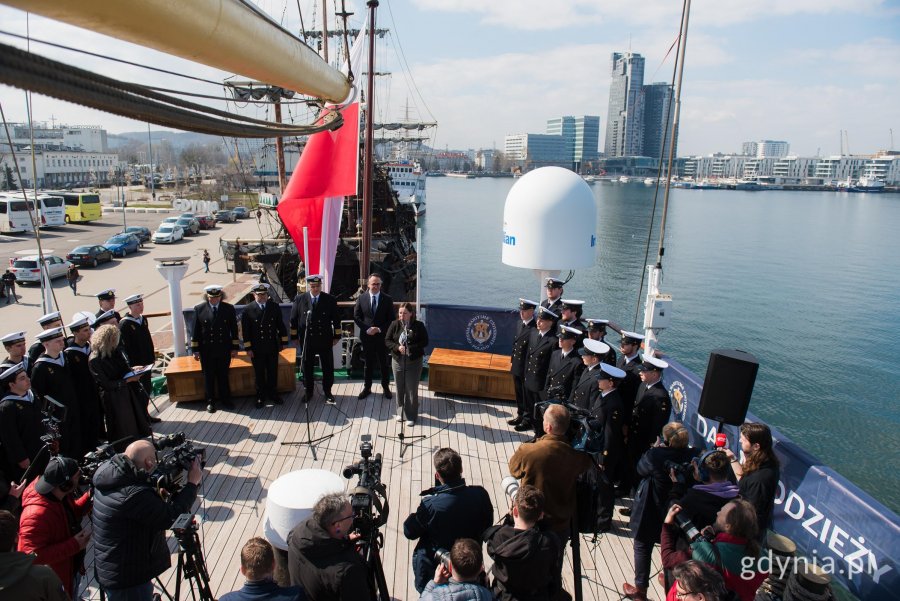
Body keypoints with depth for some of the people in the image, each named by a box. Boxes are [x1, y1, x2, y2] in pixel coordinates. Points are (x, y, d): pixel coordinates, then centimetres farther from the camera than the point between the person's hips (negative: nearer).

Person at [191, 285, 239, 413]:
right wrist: (195, 350, -3)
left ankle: (225, 400, 26)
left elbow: (234, 329, 1)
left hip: (224, 349, 0)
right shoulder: (199, 309, -4)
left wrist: (234, 348, 0)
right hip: (206, 350, 0)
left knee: (223, 376, 11)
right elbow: (195, 331, -1)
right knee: (208, 377, 11)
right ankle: (210, 401, 25)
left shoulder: (229, 308, -3)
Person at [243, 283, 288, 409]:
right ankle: (260, 397, 25)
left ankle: (273, 394, 28)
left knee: (273, 372, 12)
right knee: (259, 374, 10)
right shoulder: (248, 309, -6)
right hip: (256, 349, -2)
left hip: (272, 347, 2)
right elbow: (245, 331, -5)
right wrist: (248, 348, -7)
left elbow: (281, 325, 6)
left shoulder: (275, 307, 0)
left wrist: (284, 342, 5)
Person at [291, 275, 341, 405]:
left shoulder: (330, 299, -5)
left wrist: (337, 336, 0)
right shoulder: (299, 299, -3)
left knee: (328, 367, 7)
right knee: (307, 367, 12)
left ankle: (327, 392, 21)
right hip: (306, 340, 1)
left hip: (325, 340, 0)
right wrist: (295, 336, 3)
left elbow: (336, 319, 0)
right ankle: (309, 391, 28)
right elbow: (294, 319, 3)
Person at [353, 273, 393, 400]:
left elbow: (391, 319, -3)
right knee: (368, 363, 12)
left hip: (382, 336, -1)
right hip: (367, 336, 1)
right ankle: (367, 387, 24)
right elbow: (356, 316, 0)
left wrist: (380, 329, -14)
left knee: (384, 363, 10)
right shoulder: (361, 298, -1)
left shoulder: (387, 299, -4)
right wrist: (367, 329, -12)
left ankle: (386, 387, 25)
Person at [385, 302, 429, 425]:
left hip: (414, 362, -2)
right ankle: (400, 412, 32)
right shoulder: (394, 324, -1)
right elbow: (387, 340, 0)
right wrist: (397, 347, -19)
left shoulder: (419, 325, -7)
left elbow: (425, 342, -7)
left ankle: (411, 416, 15)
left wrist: (410, 348, -20)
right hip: (397, 361, 2)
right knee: (399, 388, 13)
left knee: (412, 390, 3)